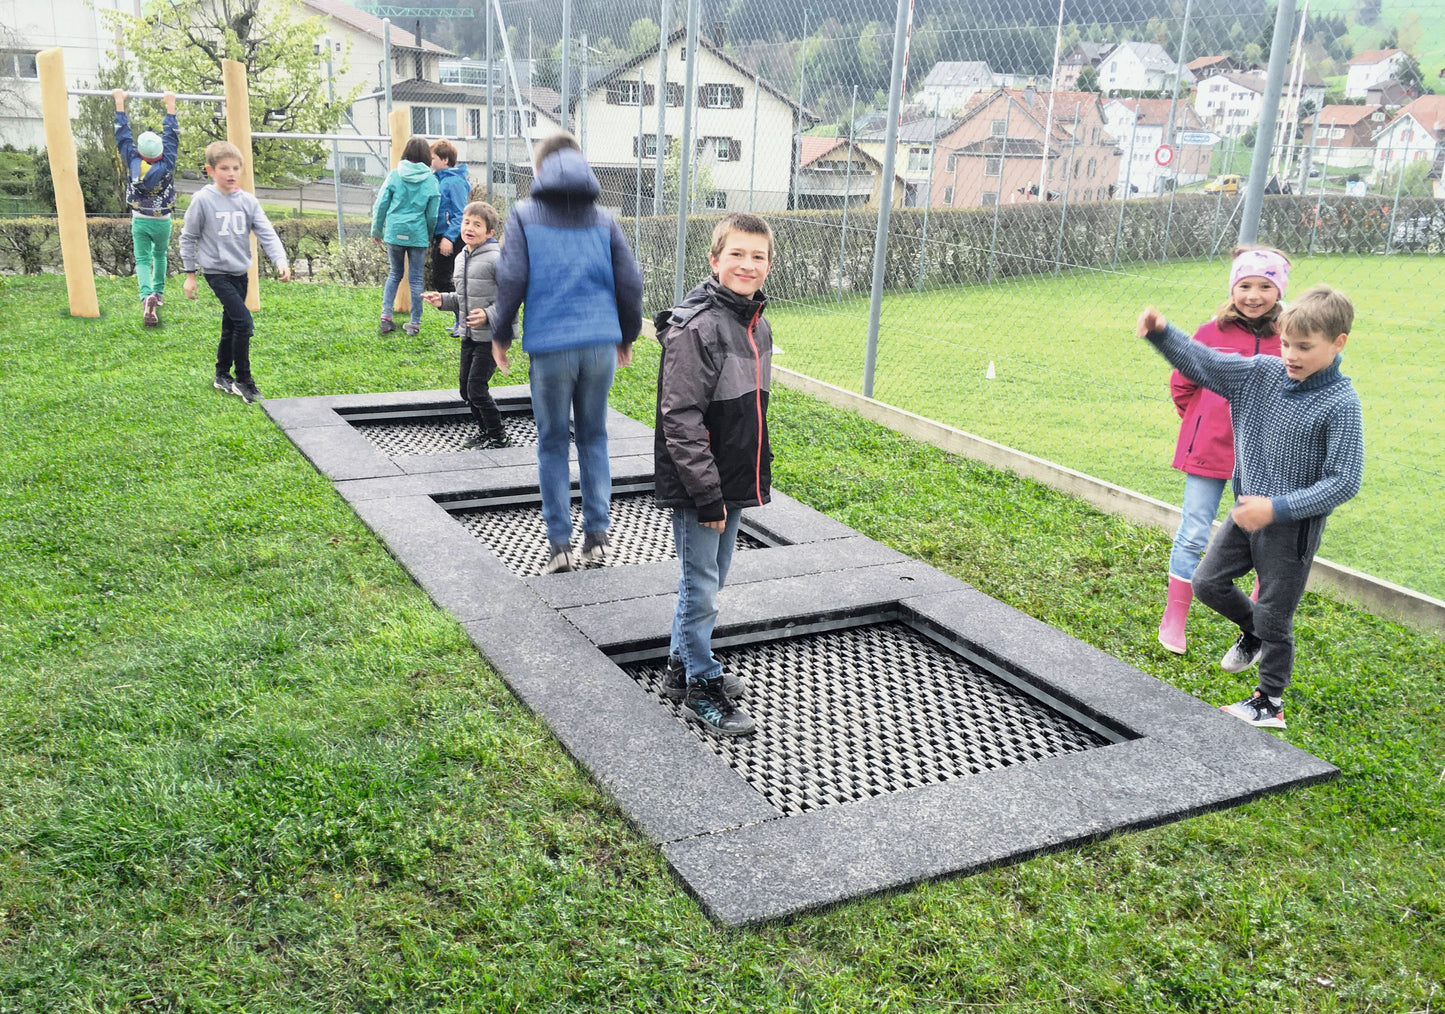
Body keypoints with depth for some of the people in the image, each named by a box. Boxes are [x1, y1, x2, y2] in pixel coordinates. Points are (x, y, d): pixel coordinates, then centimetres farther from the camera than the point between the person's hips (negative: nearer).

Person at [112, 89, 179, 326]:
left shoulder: (133, 163, -13)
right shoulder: (166, 165, -16)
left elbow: (123, 136, -4)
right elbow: (171, 137, -6)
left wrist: (119, 103, 5)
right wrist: (170, 107, 3)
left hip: (139, 222, 0)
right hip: (163, 222, 0)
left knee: (143, 261, -2)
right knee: (160, 255, 24)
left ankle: (147, 297, -27)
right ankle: (159, 293, 31)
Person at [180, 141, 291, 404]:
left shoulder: (248, 201, 2)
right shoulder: (202, 200, -10)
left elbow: (266, 233, -2)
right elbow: (188, 237, -1)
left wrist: (281, 261, -19)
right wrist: (190, 274, 0)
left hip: (241, 272, 5)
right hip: (217, 271, -5)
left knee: (231, 326, 15)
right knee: (244, 322, -16)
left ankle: (222, 376, 31)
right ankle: (243, 380, -5)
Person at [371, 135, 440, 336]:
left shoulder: (395, 175, -2)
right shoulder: (431, 181, -3)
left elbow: (381, 205, 0)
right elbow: (432, 215, 1)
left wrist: (376, 231, 11)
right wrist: (429, 236, 17)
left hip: (394, 232, 1)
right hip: (418, 235, -1)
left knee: (395, 273, 18)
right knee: (416, 278, 8)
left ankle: (386, 316, 9)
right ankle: (414, 323, 12)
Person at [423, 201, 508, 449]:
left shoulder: (496, 258, -16)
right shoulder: (461, 258, 10)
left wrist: (489, 314, -26)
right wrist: (443, 300, 4)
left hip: (491, 337, -8)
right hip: (469, 335, 8)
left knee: (476, 389, -7)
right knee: (465, 387, 13)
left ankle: (498, 437, 9)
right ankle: (485, 430, 31)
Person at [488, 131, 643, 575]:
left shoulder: (524, 216, 1)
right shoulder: (603, 220, 9)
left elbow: (511, 281, -6)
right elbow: (630, 281, 8)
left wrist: (500, 336, 7)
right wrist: (627, 336, 21)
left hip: (550, 345, -2)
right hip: (601, 343, 3)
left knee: (552, 442, 8)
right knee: (594, 438, 14)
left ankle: (559, 542, 9)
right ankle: (597, 535, 17)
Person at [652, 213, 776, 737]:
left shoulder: (758, 324, 8)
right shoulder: (696, 327, -19)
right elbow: (681, 419, -21)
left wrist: (757, 475, 18)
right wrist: (707, 494, -20)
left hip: (734, 483, 8)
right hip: (697, 486, -8)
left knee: (711, 577, 18)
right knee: (701, 585, 3)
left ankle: (682, 666, 34)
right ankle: (701, 687, 17)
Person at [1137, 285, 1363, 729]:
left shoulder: (1341, 404, -19)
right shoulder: (1261, 373, -4)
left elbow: (1344, 482, -20)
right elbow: (1202, 363, -3)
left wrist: (1277, 508, -24)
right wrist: (1162, 333, -20)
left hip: (1294, 525, -6)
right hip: (1247, 510, 6)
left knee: (1274, 614, 5)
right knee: (1208, 581, 13)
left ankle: (1269, 702, 24)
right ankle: (1253, 634, 42)